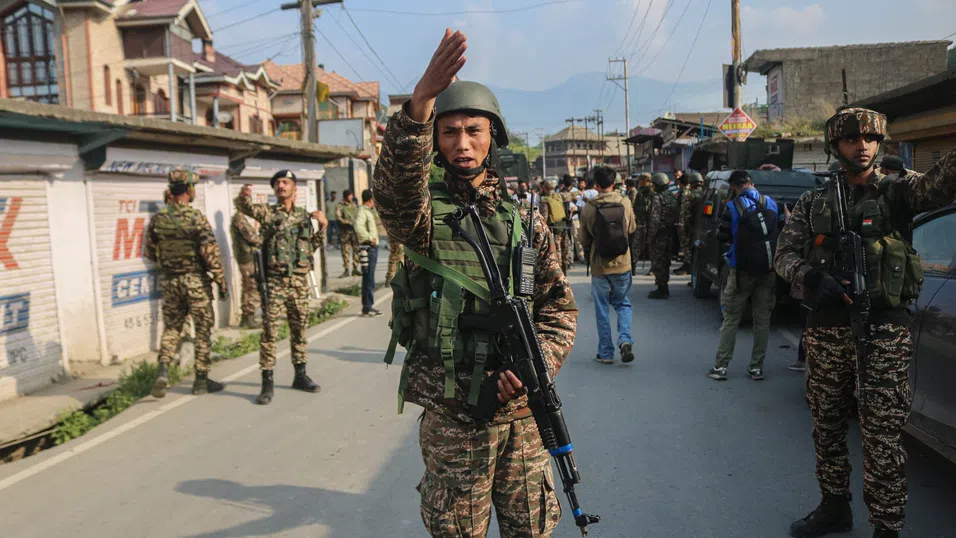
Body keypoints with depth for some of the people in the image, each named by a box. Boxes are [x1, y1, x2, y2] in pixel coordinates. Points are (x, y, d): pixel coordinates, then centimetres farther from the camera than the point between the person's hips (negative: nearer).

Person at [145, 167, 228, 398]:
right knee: (203, 330, 8)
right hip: (196, 282, -4)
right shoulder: (196, 217, -14)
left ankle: (163, 371, -1)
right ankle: (201, 380, 13)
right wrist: (222, 282, -9)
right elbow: (211, 252, -17)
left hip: (169, 282, 4)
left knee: (171, 327, 17)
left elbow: (149, 252, 10)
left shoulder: (157, 219, 1)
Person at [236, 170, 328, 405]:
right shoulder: (267, 212, 2)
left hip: (300, 282, 4)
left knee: (299, 329, 12)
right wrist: (243, 197, -35)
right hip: (275, 281, -4)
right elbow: (247, 207, -13)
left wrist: (323, 226, 7)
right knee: (269, 331, -5)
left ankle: (300, 375, 25)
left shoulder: (304, 216, 13)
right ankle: (268, 382, 1)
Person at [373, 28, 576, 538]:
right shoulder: (425, 212, -4)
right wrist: (419, 104, -45)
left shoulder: (526, 219, 5)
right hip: (450, 418, -2)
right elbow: (394, 183, -29)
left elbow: (560, 308, 7)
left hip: (521, 413, 2)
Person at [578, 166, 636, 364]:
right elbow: (632, 228, 10)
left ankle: (606, 352, 14)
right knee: (623, 304, 18)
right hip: (622, 264, 1)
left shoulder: (588, 208, -11)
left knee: (602, 310, 10)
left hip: (599, 266, -1)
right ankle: (625, 339, -3)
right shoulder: (625, 203, -6)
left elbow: (583, 239, -1)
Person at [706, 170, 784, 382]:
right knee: (762, 320, 10)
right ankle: (756, 367, 13)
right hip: (768, 269, 3)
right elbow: (782, 231, 10)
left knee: (731, 319, 4)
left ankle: (720, 366, 4)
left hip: (742, 270, -3)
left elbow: (721, 236, -8)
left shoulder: (733, 207, -9)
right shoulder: (772, 204, 5)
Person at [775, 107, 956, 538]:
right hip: (826, 326, 4)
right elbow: (784, 254, 5)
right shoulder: (814, 201, 9)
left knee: (881, 435, -2)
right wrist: (813, 277, -15)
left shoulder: (898, 192, 1)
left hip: (884, 329, -3)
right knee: (827, 425, 14)